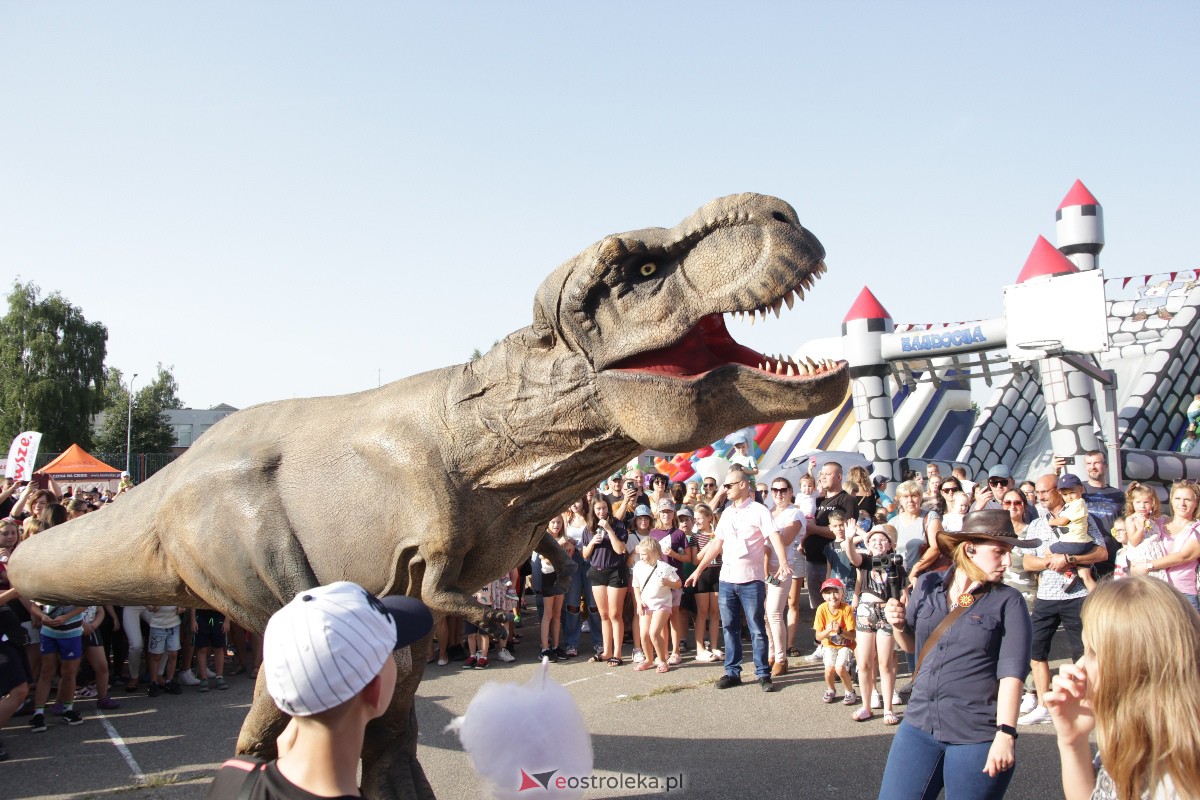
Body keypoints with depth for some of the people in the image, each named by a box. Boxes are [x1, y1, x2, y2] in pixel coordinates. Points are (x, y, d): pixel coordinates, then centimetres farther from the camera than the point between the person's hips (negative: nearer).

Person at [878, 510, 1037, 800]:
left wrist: (1005, 734, -19)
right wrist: (898, 624, -4)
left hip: (979, 737, -3)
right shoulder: (928, 585, 5)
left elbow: (1012, 671, -11)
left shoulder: (1008, 601, -4)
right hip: (920, 725, 3)